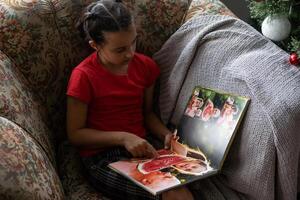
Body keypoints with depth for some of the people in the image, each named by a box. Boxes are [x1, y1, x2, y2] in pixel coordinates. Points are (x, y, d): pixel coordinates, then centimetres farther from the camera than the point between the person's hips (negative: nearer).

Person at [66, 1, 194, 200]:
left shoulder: (145, 66, 4)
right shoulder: (83, 77, -12)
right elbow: (75, 133, -7)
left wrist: (166, 134, -2)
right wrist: (123, 137, -18)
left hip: (142, 149, 5)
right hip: (102, 158, -5)